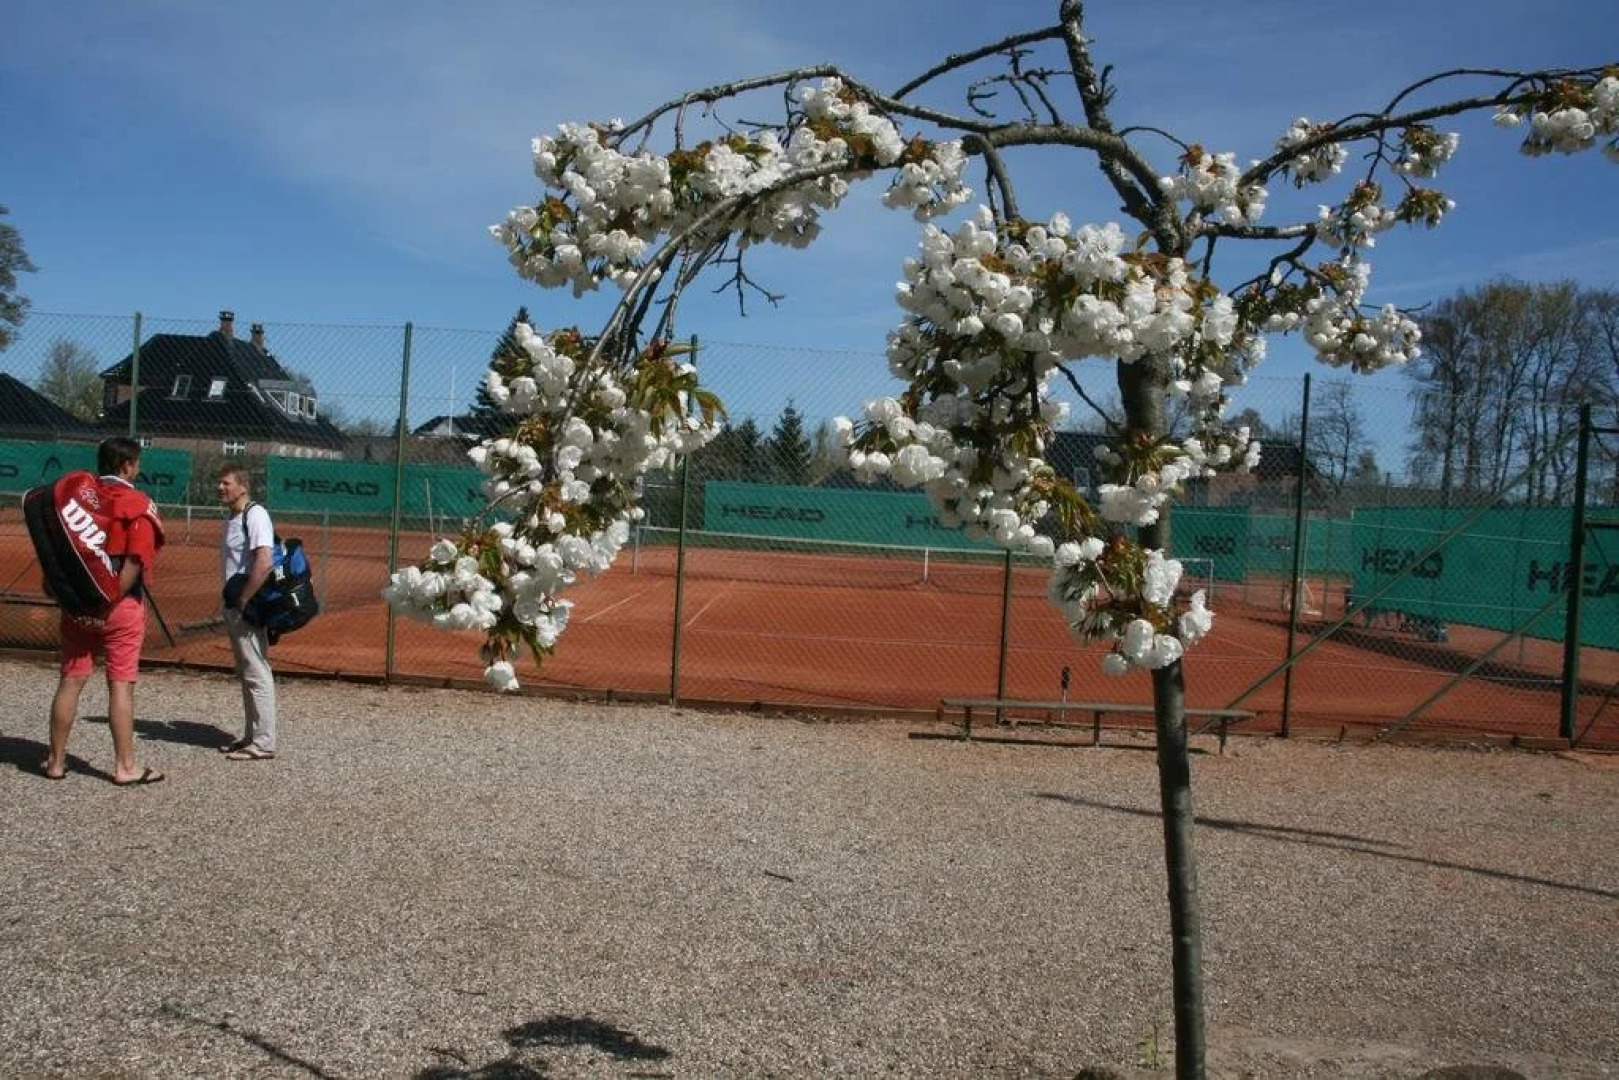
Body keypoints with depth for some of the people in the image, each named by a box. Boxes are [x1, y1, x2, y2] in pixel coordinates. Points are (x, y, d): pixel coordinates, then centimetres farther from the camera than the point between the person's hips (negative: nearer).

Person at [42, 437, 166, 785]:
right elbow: (134, 563, -18)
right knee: (121, 685, 0)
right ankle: (125, 766, 6)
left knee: (70, 681, 12)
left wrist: (55, 587, 11)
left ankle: (56, 760, 20)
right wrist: (109, 605, -15)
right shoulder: (138, 505, -9)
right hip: (121, 606, -5)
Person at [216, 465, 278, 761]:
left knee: (257, 674, -5)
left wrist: (243, 602, -21)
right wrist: (231, 604, 13)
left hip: (248, 607, -10)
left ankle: (264, 742, 0)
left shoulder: (255, 515, -15)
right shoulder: (232, 519, 15)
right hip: (234, 606, 10)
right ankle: (251, 736, 24)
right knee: (246, 674, 15)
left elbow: (263, 563, -25)